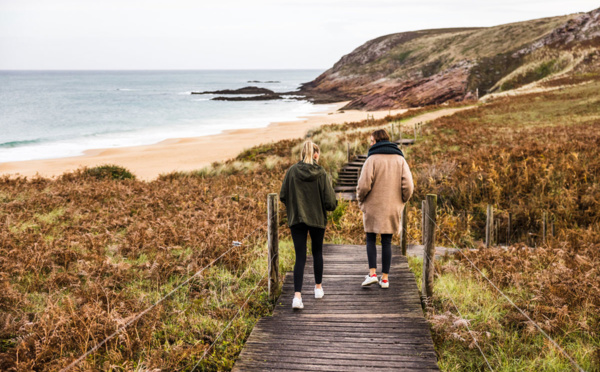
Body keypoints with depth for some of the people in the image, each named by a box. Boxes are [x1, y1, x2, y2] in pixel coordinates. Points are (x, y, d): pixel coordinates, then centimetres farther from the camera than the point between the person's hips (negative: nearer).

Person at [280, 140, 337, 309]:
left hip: (296, 220, 1)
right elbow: (330, 202, -12)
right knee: (317, 252, 21)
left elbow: (282, 196, -2)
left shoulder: (292, 171, -5)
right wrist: (332, 204, 11)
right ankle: (318, 287, 35)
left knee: (300, 257, 2)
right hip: (317, 219, 0)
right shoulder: (321, 173, -10)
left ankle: (297, 295, -12)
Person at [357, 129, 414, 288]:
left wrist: (361, 200, 2)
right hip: (392, 208, 3)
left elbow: (364, 185, -16)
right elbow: (408, 186, -3)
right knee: (387, 242, 9)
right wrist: (402, 201, 11)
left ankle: (372, 273, -1)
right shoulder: (400, 159, 3)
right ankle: (385, 278, 11)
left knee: (371, 240, 11)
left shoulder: (372, 159, -9)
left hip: (373, 207, -3)